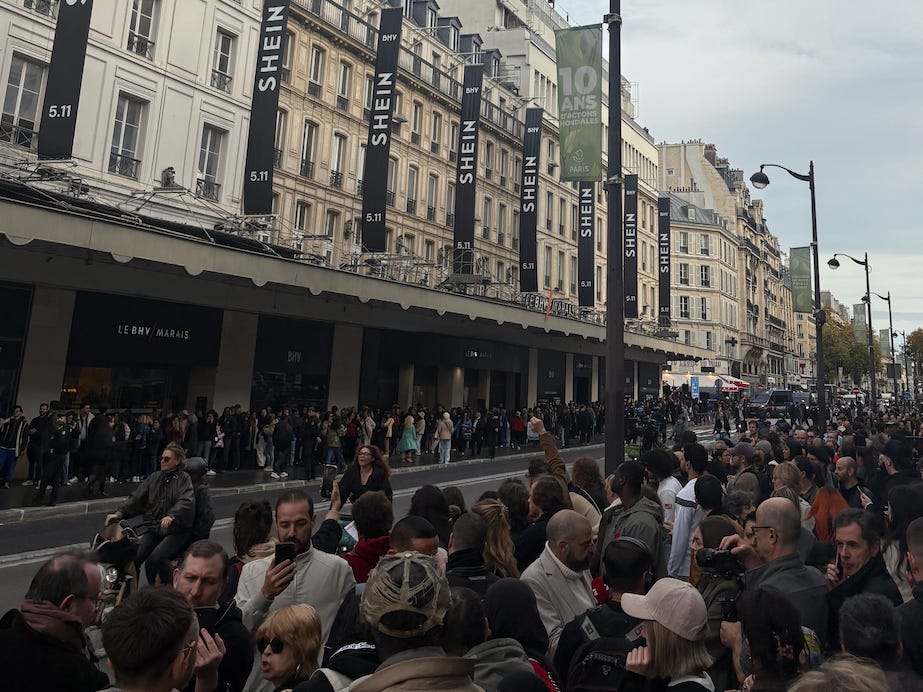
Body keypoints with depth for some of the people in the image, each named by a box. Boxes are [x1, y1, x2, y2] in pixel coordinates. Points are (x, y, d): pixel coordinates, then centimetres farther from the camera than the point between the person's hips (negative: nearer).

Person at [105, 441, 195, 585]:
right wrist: (119, 513, -9)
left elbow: (186, 501, -21)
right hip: (153, 528, 5)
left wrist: (171, 516, -38)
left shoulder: (184, 479, -4)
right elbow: (136, 498, 7)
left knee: (156, 557, -25)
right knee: (134, 557, -13)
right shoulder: (154, 477, 13)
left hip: (176, 530, -5)